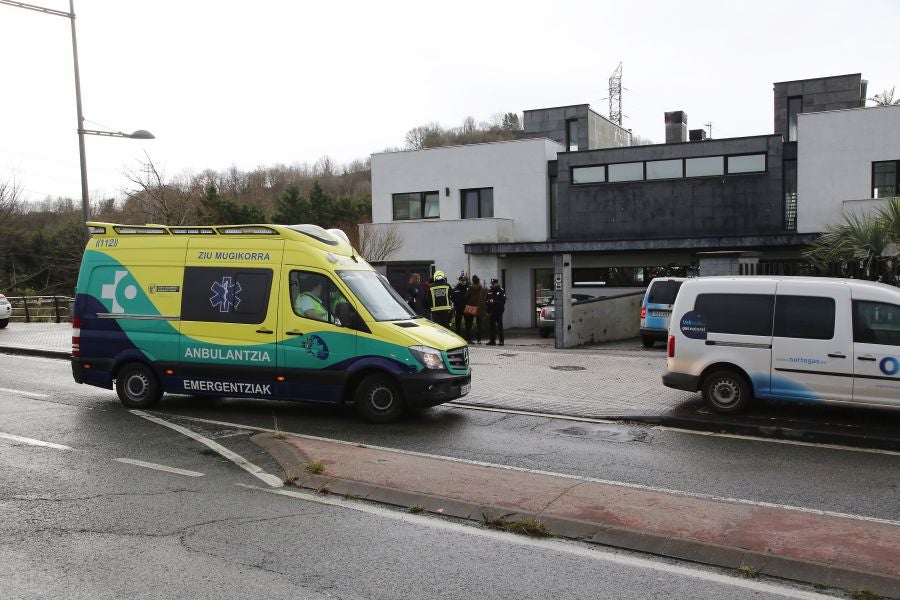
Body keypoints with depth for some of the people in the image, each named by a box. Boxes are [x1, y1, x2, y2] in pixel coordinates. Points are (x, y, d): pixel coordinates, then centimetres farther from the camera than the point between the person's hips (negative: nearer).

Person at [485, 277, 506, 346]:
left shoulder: (501, 291, -2)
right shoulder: (489, 291, 12)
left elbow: (503, 301, -11)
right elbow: (485, 300, 13)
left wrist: (494, 302, -20)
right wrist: (489, 302, -9)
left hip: (498, 311, -5)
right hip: (491, 311, 5)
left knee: (500, 326, -5)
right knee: (492, 326, 7)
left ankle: (501, 340, -1)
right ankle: (492, 340, 12)